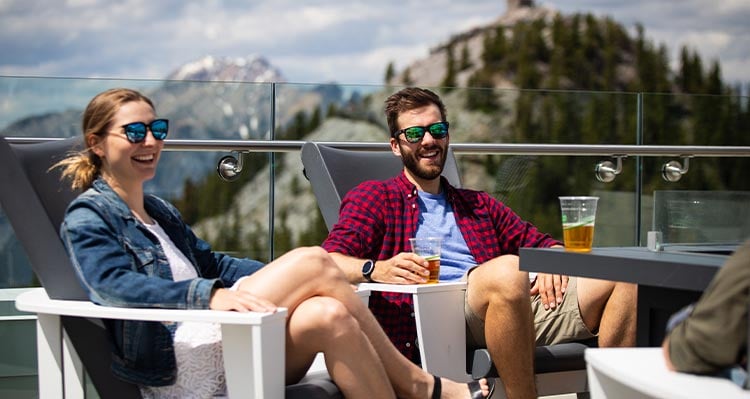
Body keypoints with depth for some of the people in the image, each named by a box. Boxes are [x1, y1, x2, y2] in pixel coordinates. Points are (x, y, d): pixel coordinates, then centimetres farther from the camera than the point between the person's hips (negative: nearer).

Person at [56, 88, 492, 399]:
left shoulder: (160, 212, 27)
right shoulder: (88, 217, 0)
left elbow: (211, 263, 28)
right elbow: (115, 285, -17)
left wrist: (290, 280, 11)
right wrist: (211, 296, -30)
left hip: (219, 357, 8)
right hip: (174, 363, -8)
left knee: (329, 316, -23)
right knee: (313, 260, -19)